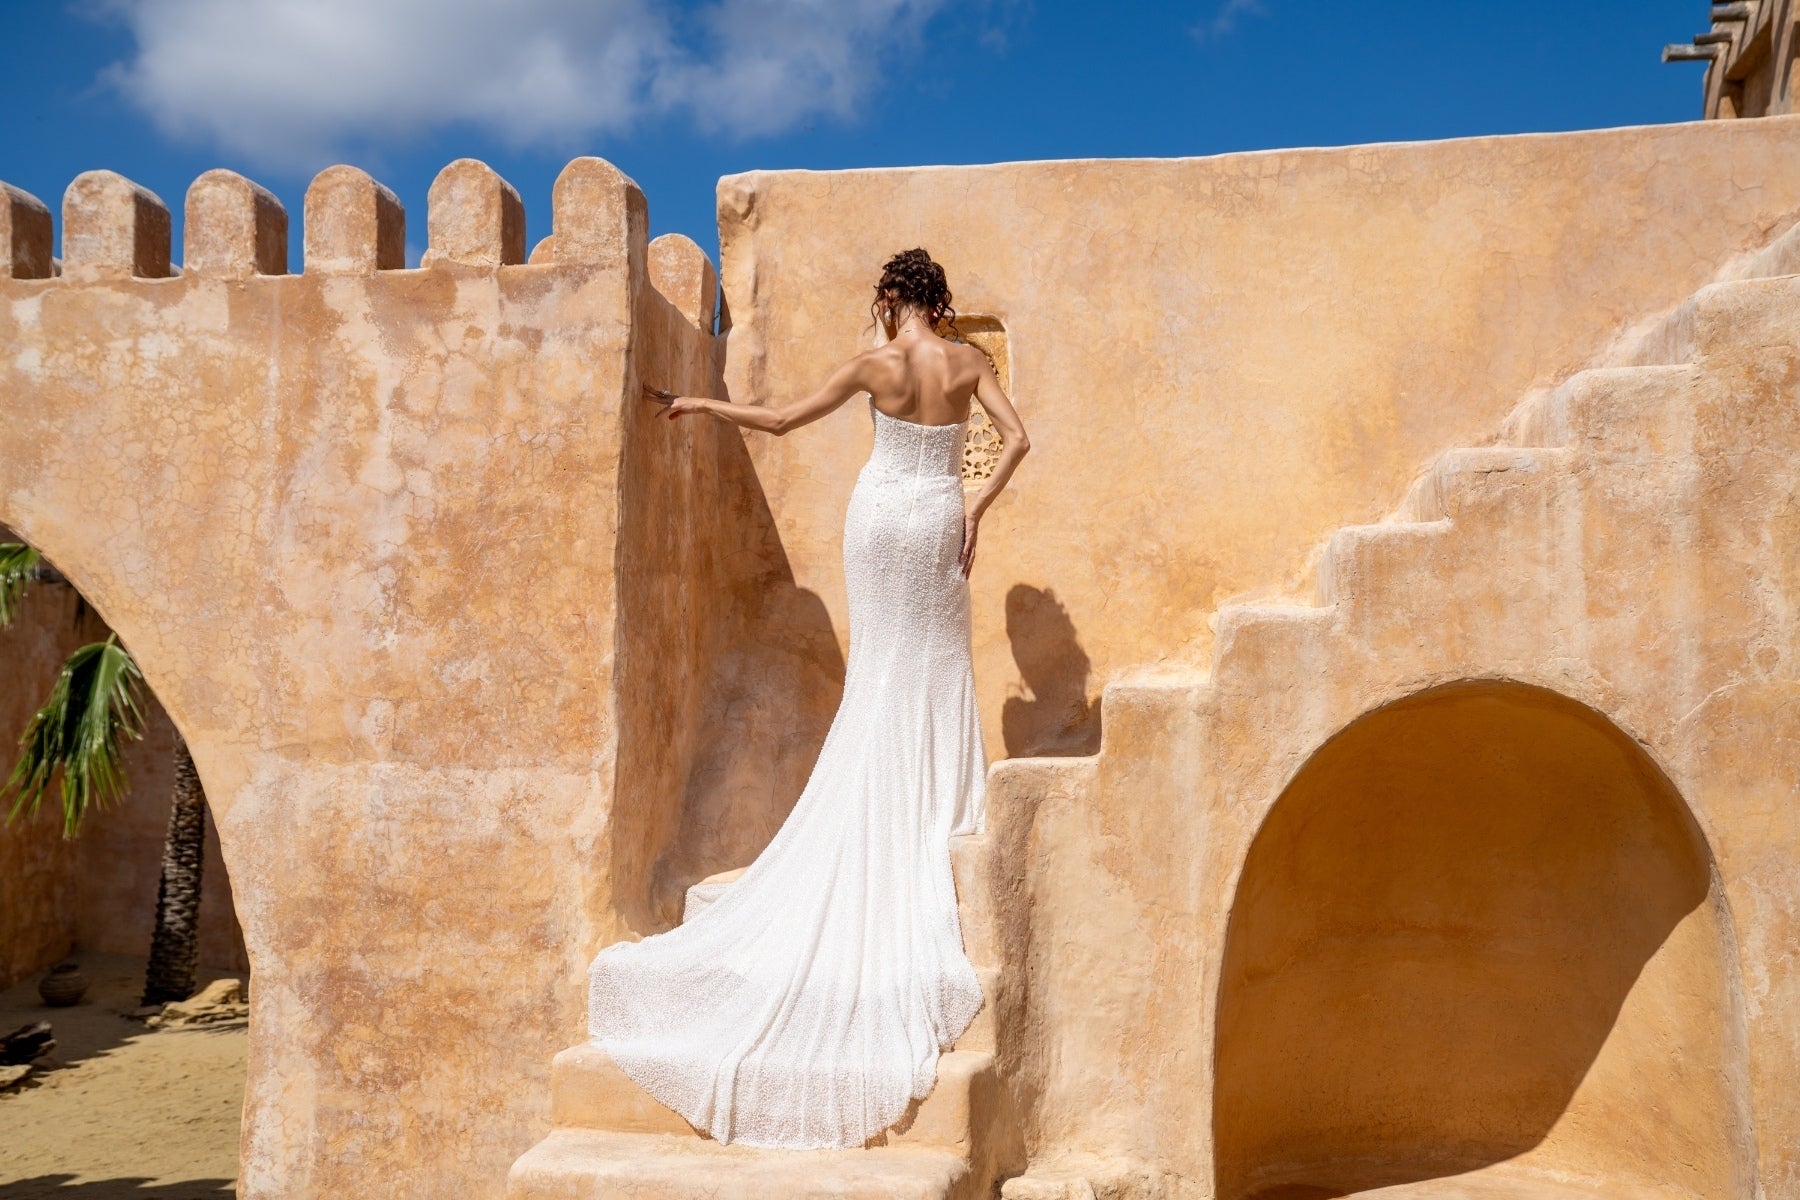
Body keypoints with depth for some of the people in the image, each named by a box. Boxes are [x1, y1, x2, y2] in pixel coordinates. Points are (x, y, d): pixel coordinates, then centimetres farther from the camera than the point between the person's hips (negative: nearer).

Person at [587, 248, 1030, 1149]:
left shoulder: (875, 364, -7)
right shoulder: (968, 362, -1)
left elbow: (781, 420, -5)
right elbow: (1017, 440, -7)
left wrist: (699, 405, 6)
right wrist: (976, 510, 3)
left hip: (880, 511, -1)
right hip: (939, 517, 1)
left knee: (880, 654, 10)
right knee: (938, 655, 11)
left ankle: (885, 795, 14)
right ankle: (940, 796, 11)